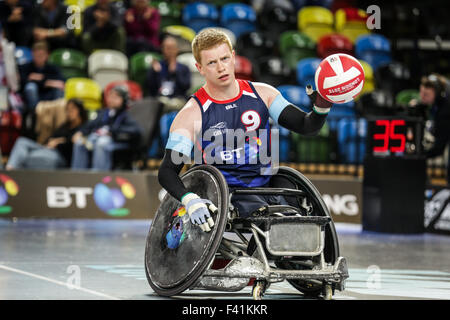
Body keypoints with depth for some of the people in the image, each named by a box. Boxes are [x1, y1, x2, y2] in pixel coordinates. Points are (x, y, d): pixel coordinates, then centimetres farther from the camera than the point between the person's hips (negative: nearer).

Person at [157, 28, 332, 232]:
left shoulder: (263, 94, 9)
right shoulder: (192, 114, -2)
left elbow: (306, 126, 9)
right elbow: (167, 172, -7)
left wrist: (322, 106, -14)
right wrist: (190, 200, -27)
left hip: (267, 190, 4)